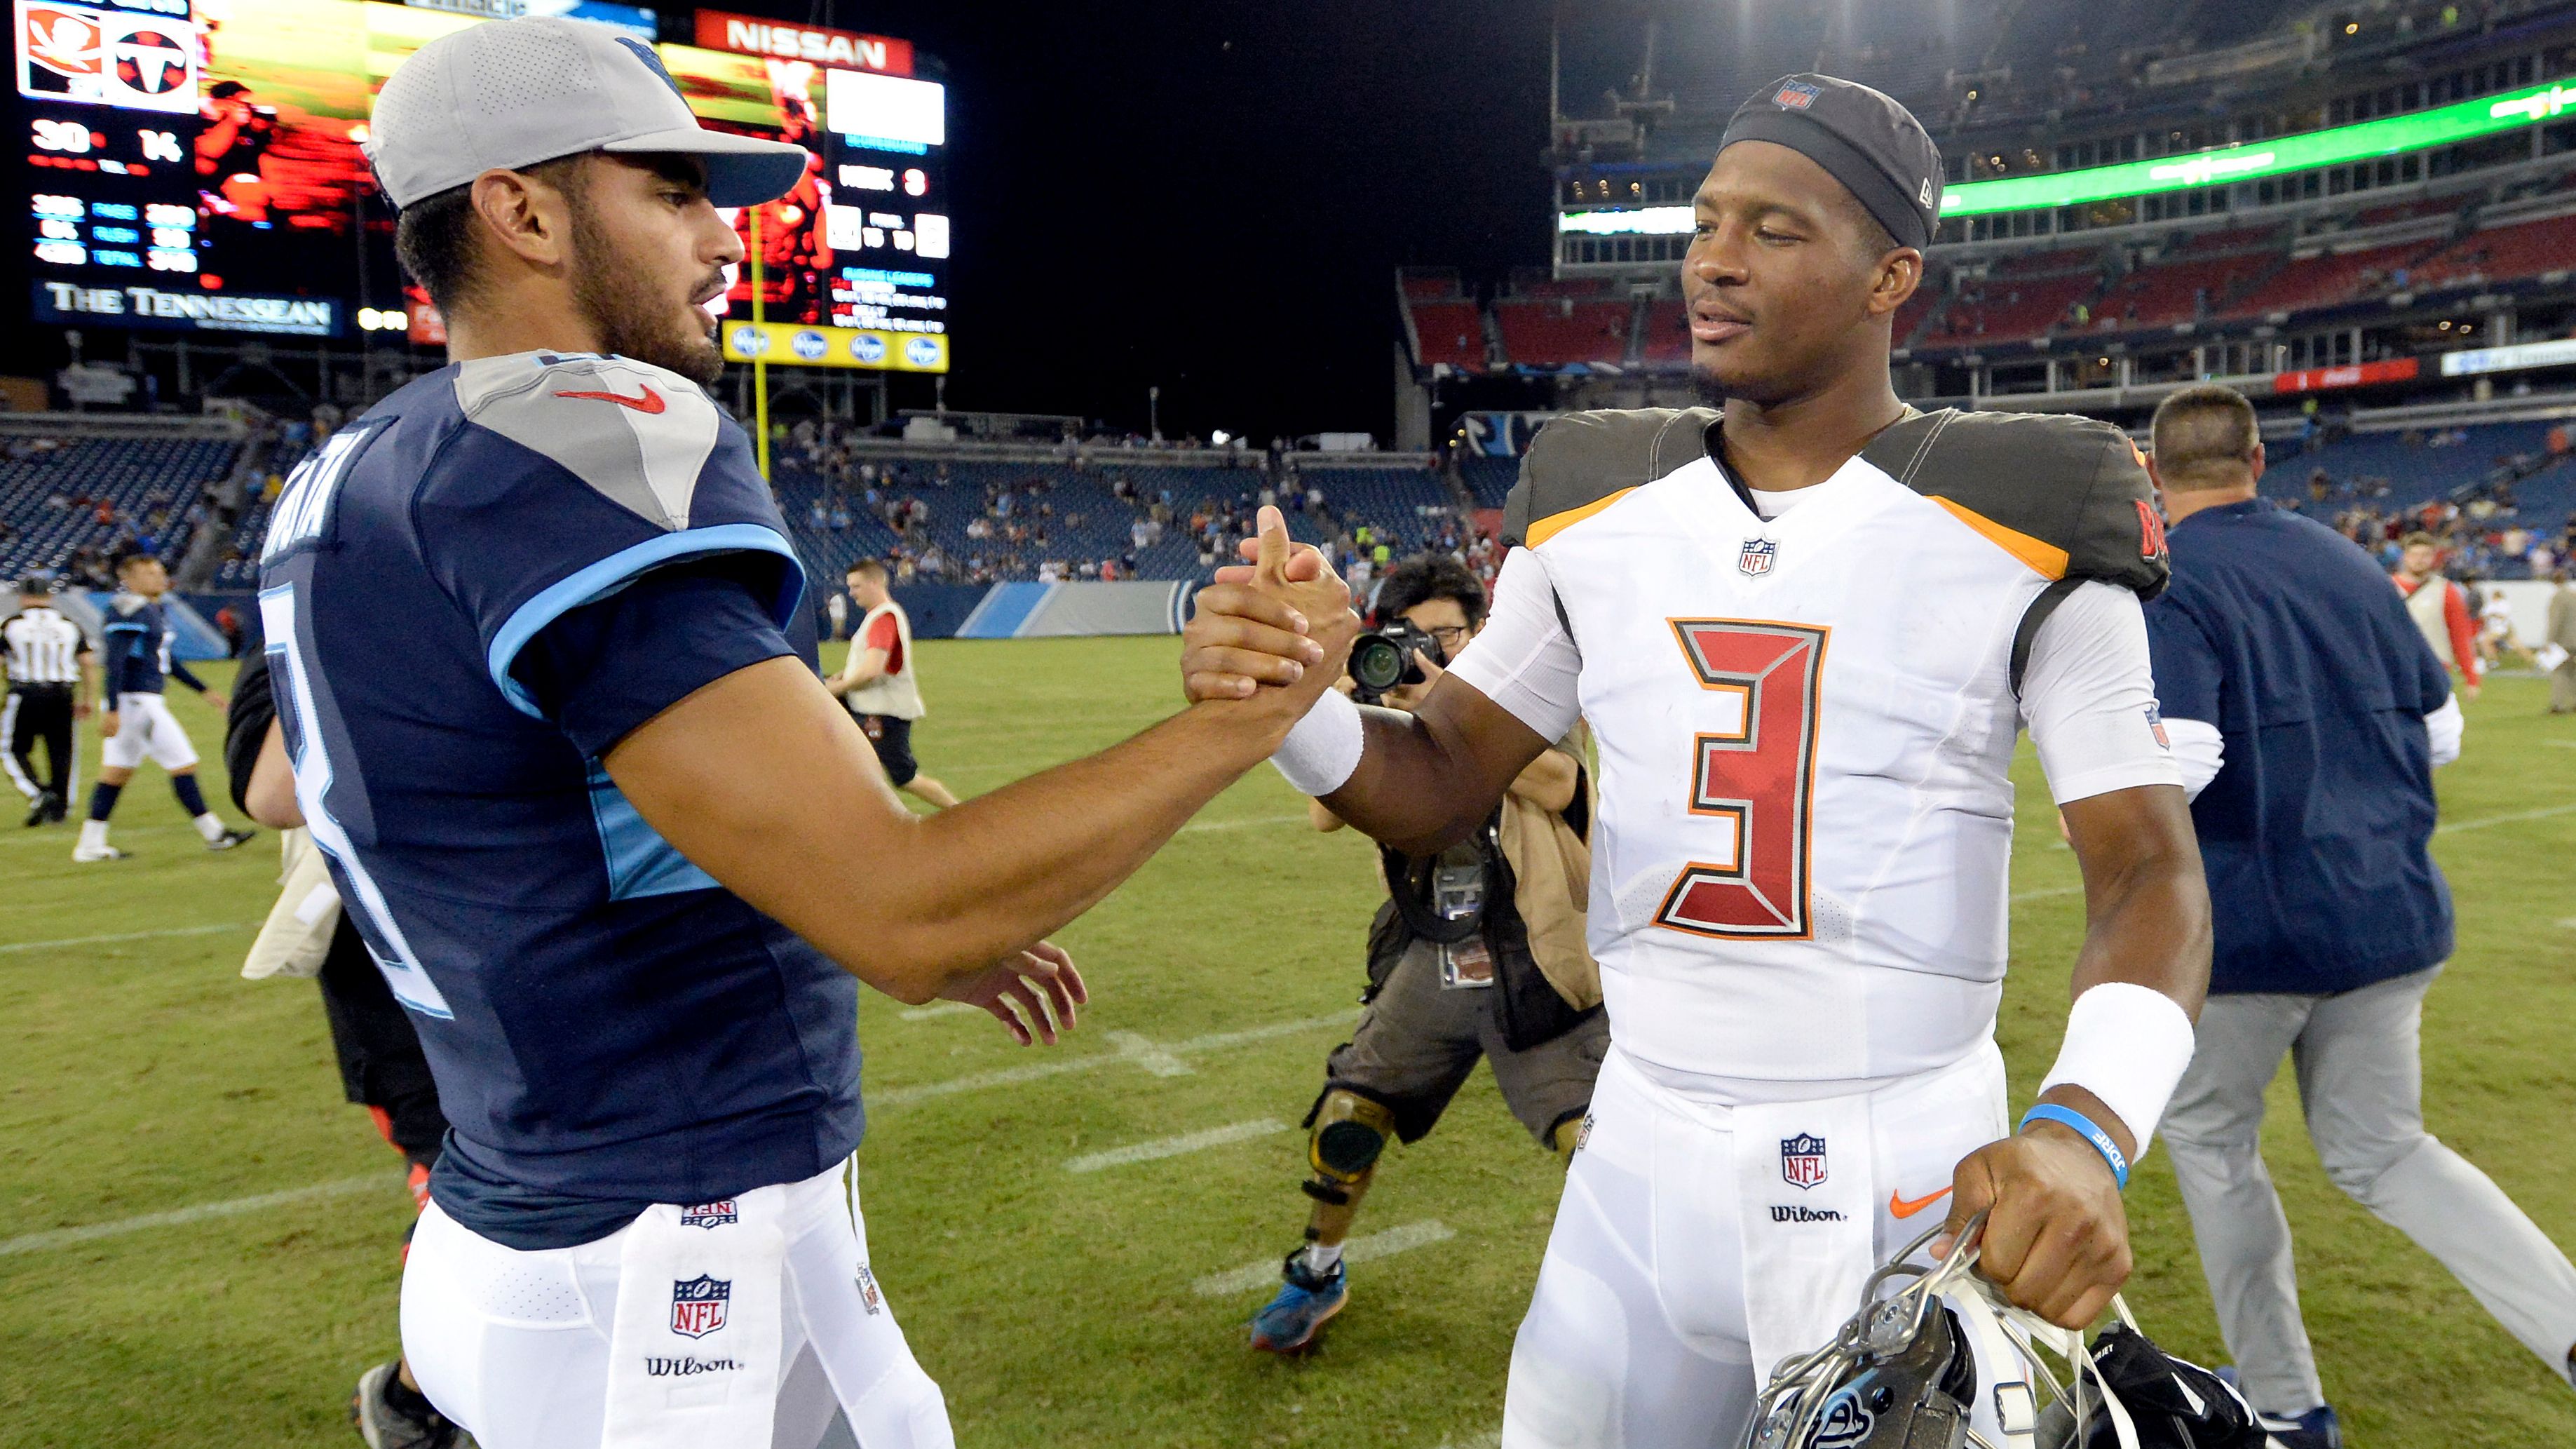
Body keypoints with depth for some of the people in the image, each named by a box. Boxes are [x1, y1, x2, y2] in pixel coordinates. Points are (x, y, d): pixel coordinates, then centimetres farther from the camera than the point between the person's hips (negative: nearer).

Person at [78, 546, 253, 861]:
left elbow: (166, 659, 23)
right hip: (135, 701, -10)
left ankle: (91, 844, 17)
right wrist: (112, 710, -24)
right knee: (183, 764, -5)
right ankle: (213, 833, 2)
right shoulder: (129, 610, -15)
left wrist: (204, 690, 24)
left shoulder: (154, 609, 15)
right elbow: (115, 661, -20)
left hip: (145, 701, 10)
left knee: (116, 772, 12)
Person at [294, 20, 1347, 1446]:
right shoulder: (574, 461, -23)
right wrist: (1242, 716, -19)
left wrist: (918, 950, 15)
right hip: (674, 1289, -9)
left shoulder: (351, 483, 7)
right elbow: (898, 907, -29)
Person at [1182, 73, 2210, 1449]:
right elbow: (1441, 784, 4)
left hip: (1916, 1179, -2)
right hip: (1644, 1164, 3)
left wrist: (2084, 1130, -25)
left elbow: (2150, 868, -8)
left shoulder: (2023, 523, -7)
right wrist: (1289, 698, -17)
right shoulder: (1595, 508, 2)